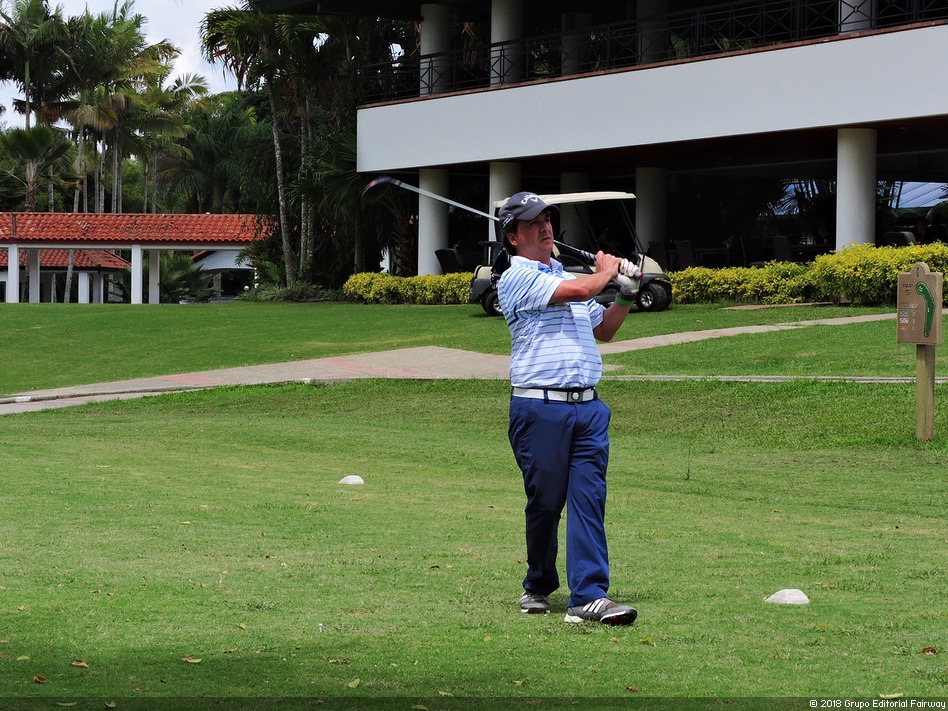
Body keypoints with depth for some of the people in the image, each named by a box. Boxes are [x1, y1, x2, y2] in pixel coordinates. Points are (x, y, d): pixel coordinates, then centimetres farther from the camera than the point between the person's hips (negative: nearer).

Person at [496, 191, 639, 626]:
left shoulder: (567, 275, 22)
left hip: (588, 407, 6)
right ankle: (538, 586, 19)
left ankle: (589, 595, -10)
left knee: (589, 500, -5)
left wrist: (626, 296, 16)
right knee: (545, 503, 0)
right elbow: (578, 291, -16)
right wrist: (606, 271, 4)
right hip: (540, 407, -6)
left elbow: (603, 330, 32)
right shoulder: (517, 278, -3)